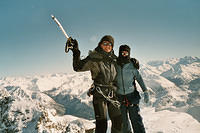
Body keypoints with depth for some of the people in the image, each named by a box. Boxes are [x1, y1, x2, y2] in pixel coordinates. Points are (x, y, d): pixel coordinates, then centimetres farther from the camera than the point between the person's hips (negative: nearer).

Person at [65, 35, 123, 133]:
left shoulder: (113, 59, 9)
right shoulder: (94, 58, -6)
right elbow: (78, 67, -13)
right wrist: (76, 52, -25)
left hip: (113, 94, 5)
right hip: (99, 94, -5)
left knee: (118, 121, 11)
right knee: (101, 124, -2)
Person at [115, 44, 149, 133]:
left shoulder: (132, 65, -5)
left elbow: (139, 78, 2)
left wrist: (145, 91, -5)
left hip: (132, 96, -1)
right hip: (119, 97, 1)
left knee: (136, 119, -2)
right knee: (123, 121, 10)